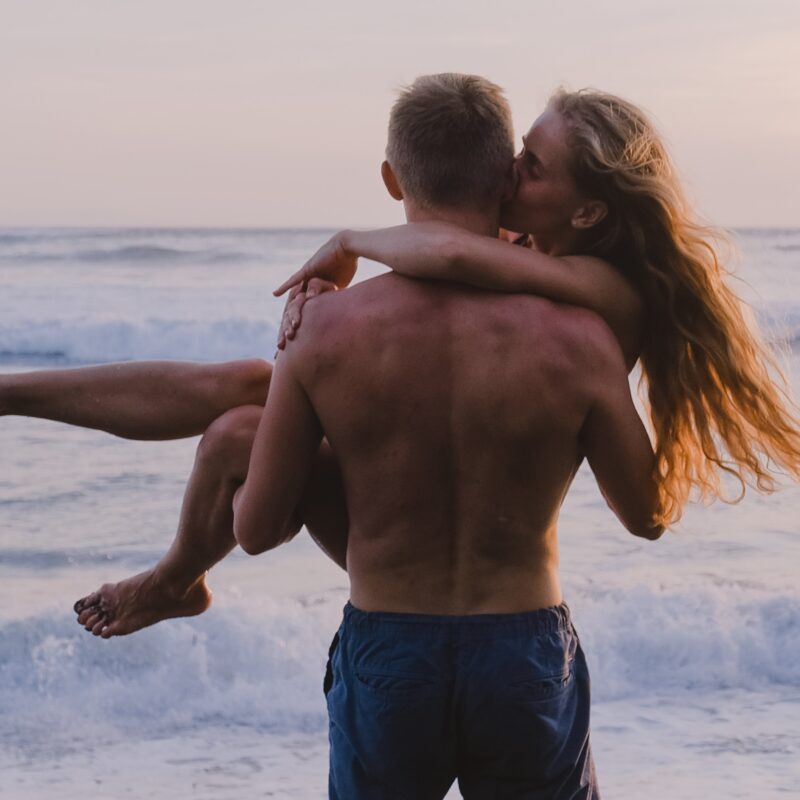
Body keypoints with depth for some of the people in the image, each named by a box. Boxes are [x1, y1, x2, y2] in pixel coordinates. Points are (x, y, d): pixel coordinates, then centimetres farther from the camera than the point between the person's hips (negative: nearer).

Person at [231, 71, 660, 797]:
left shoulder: (325, 331, -12)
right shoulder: (574, 338, -14)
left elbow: (257, 529, -4)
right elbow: (646, 515, 1)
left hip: (383, 661, 1)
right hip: (527, 658, 0)